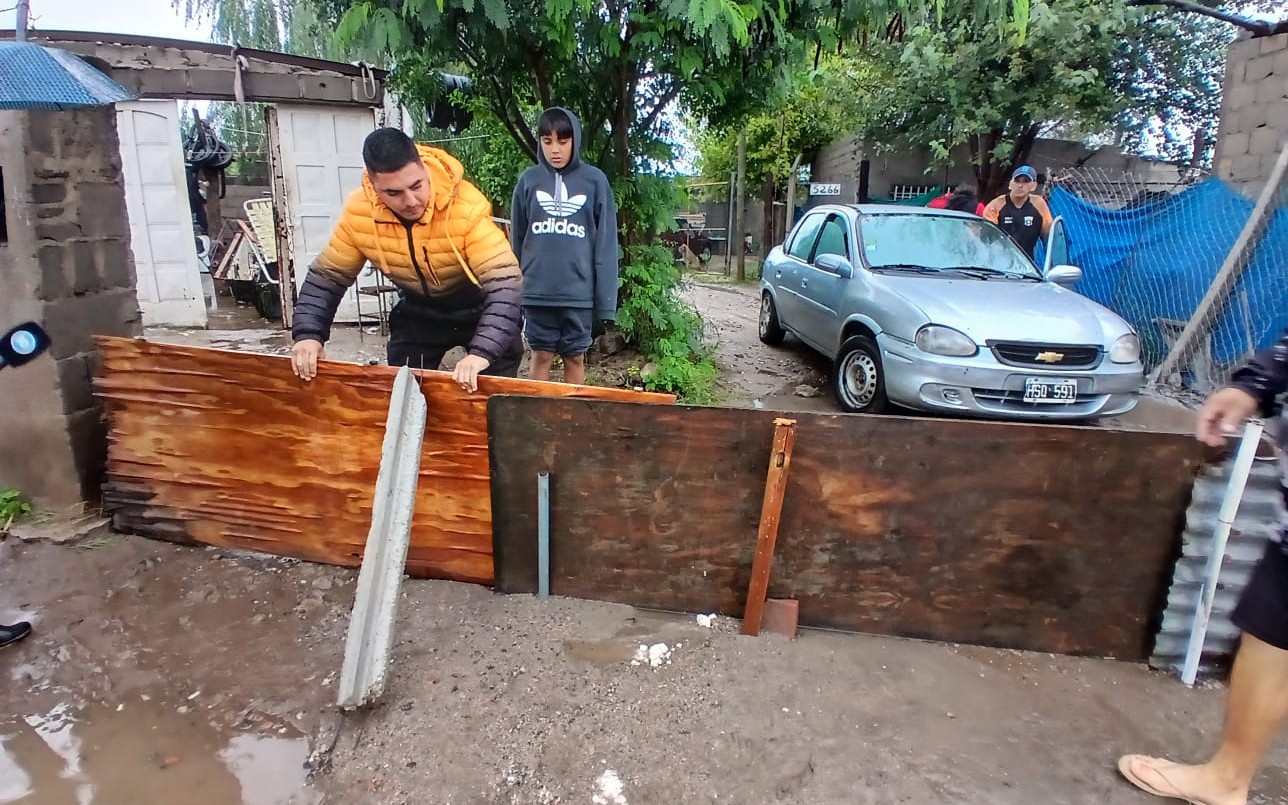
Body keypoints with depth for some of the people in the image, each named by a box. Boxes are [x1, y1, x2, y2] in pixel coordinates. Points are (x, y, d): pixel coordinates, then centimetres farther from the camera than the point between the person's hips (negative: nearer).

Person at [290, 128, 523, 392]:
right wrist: (308, 334, -24)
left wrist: (482, 352, -52)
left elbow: (505, 283, -38)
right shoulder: (358, 212, -20)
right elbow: (326, 276, -8)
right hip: (419, 312, 4)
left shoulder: (467, 207, -33)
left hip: (481, 308, -3)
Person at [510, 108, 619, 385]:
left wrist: (606, 303, -5)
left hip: (580, 294, -1)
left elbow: (606, 246, -1)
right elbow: (516, 240, 9)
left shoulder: (595, 181, 0)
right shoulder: (528, 180, 4)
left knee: (575, 358, 9)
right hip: (537, 292, 1)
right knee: (541, 356, 9)